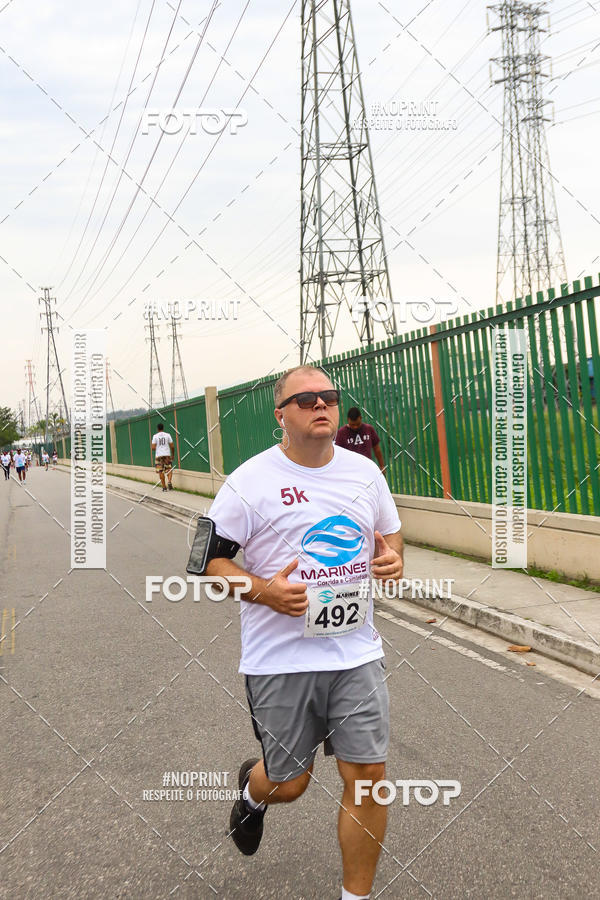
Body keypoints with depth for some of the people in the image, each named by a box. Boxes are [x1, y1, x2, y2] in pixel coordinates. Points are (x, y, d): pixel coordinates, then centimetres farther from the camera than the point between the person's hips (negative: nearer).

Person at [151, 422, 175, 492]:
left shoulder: (155, 436, -1)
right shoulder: (167, 435, 2)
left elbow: (153, 448, -6)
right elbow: (172, 446, -1)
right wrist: (173, 455, 13)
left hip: (158, 455, 0)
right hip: (167, 455, 0)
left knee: (161, 471, 6)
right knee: (169, 470, 10)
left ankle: (164, 487, 6)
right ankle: (169, 482, -15)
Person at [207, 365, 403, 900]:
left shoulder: (365, 471, 5)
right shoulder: (251, 481, -9)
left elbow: (389, 532, 19)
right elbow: (208, 557, -6)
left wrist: (392, 557, -4)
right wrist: (263, 590, -21)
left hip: (357, 652, 4)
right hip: (281, 659, -3)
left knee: (368, 777, 2)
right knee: (289, 784, 9)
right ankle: (252, 788, 48)